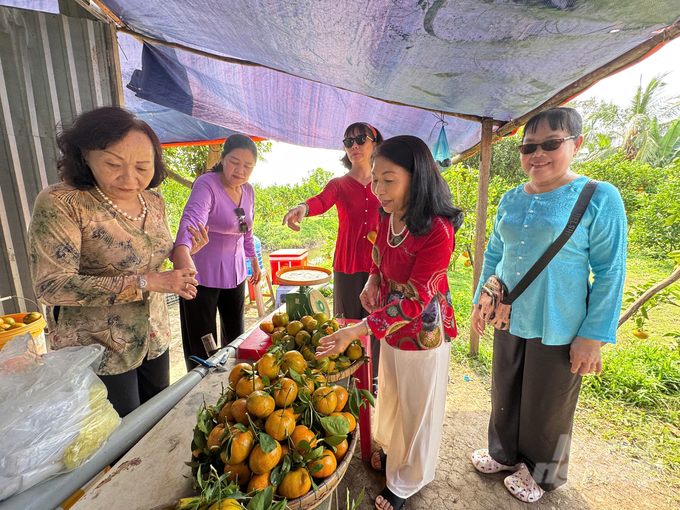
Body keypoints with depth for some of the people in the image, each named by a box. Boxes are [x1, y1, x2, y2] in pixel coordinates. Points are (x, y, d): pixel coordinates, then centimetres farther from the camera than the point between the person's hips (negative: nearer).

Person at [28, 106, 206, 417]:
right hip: (99, 351, -5)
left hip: (154, 338, 6)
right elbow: (51, 285, -23)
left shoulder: (154, 203, 0)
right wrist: (144, 283, -28)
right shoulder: (60, 203, -18)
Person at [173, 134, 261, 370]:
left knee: (235, 337, 18)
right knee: (201, 343, 2)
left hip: (235, 273, 7)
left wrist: (254, 261, 20)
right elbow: (192, 218, -36)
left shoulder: (248, 190, 5)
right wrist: (182, 252, -54)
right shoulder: (207, 184, -17)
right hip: (202, 274, -6)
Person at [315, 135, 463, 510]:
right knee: (389, 394, 27)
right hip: (389, 325, 7)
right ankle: (390, 450, 57)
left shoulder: (438, 230, -30)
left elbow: (414, 300, -29)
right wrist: (373, 281, -4)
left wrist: (357, 331, -33)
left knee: (416, 408, 17)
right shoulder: (387, 216, -7)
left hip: (423, 333, -6)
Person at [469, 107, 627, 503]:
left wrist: (594, 336, -11)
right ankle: (505, 454, 47)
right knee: (505, 395, 20)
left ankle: (541, 473, 43)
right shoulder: (511, 200, 3)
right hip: (510, 321, 5)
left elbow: (610, 273, -10)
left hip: (558, 329, -4)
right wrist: (481, 302, 13)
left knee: (547, 408, 15)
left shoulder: (599, 198, -10)